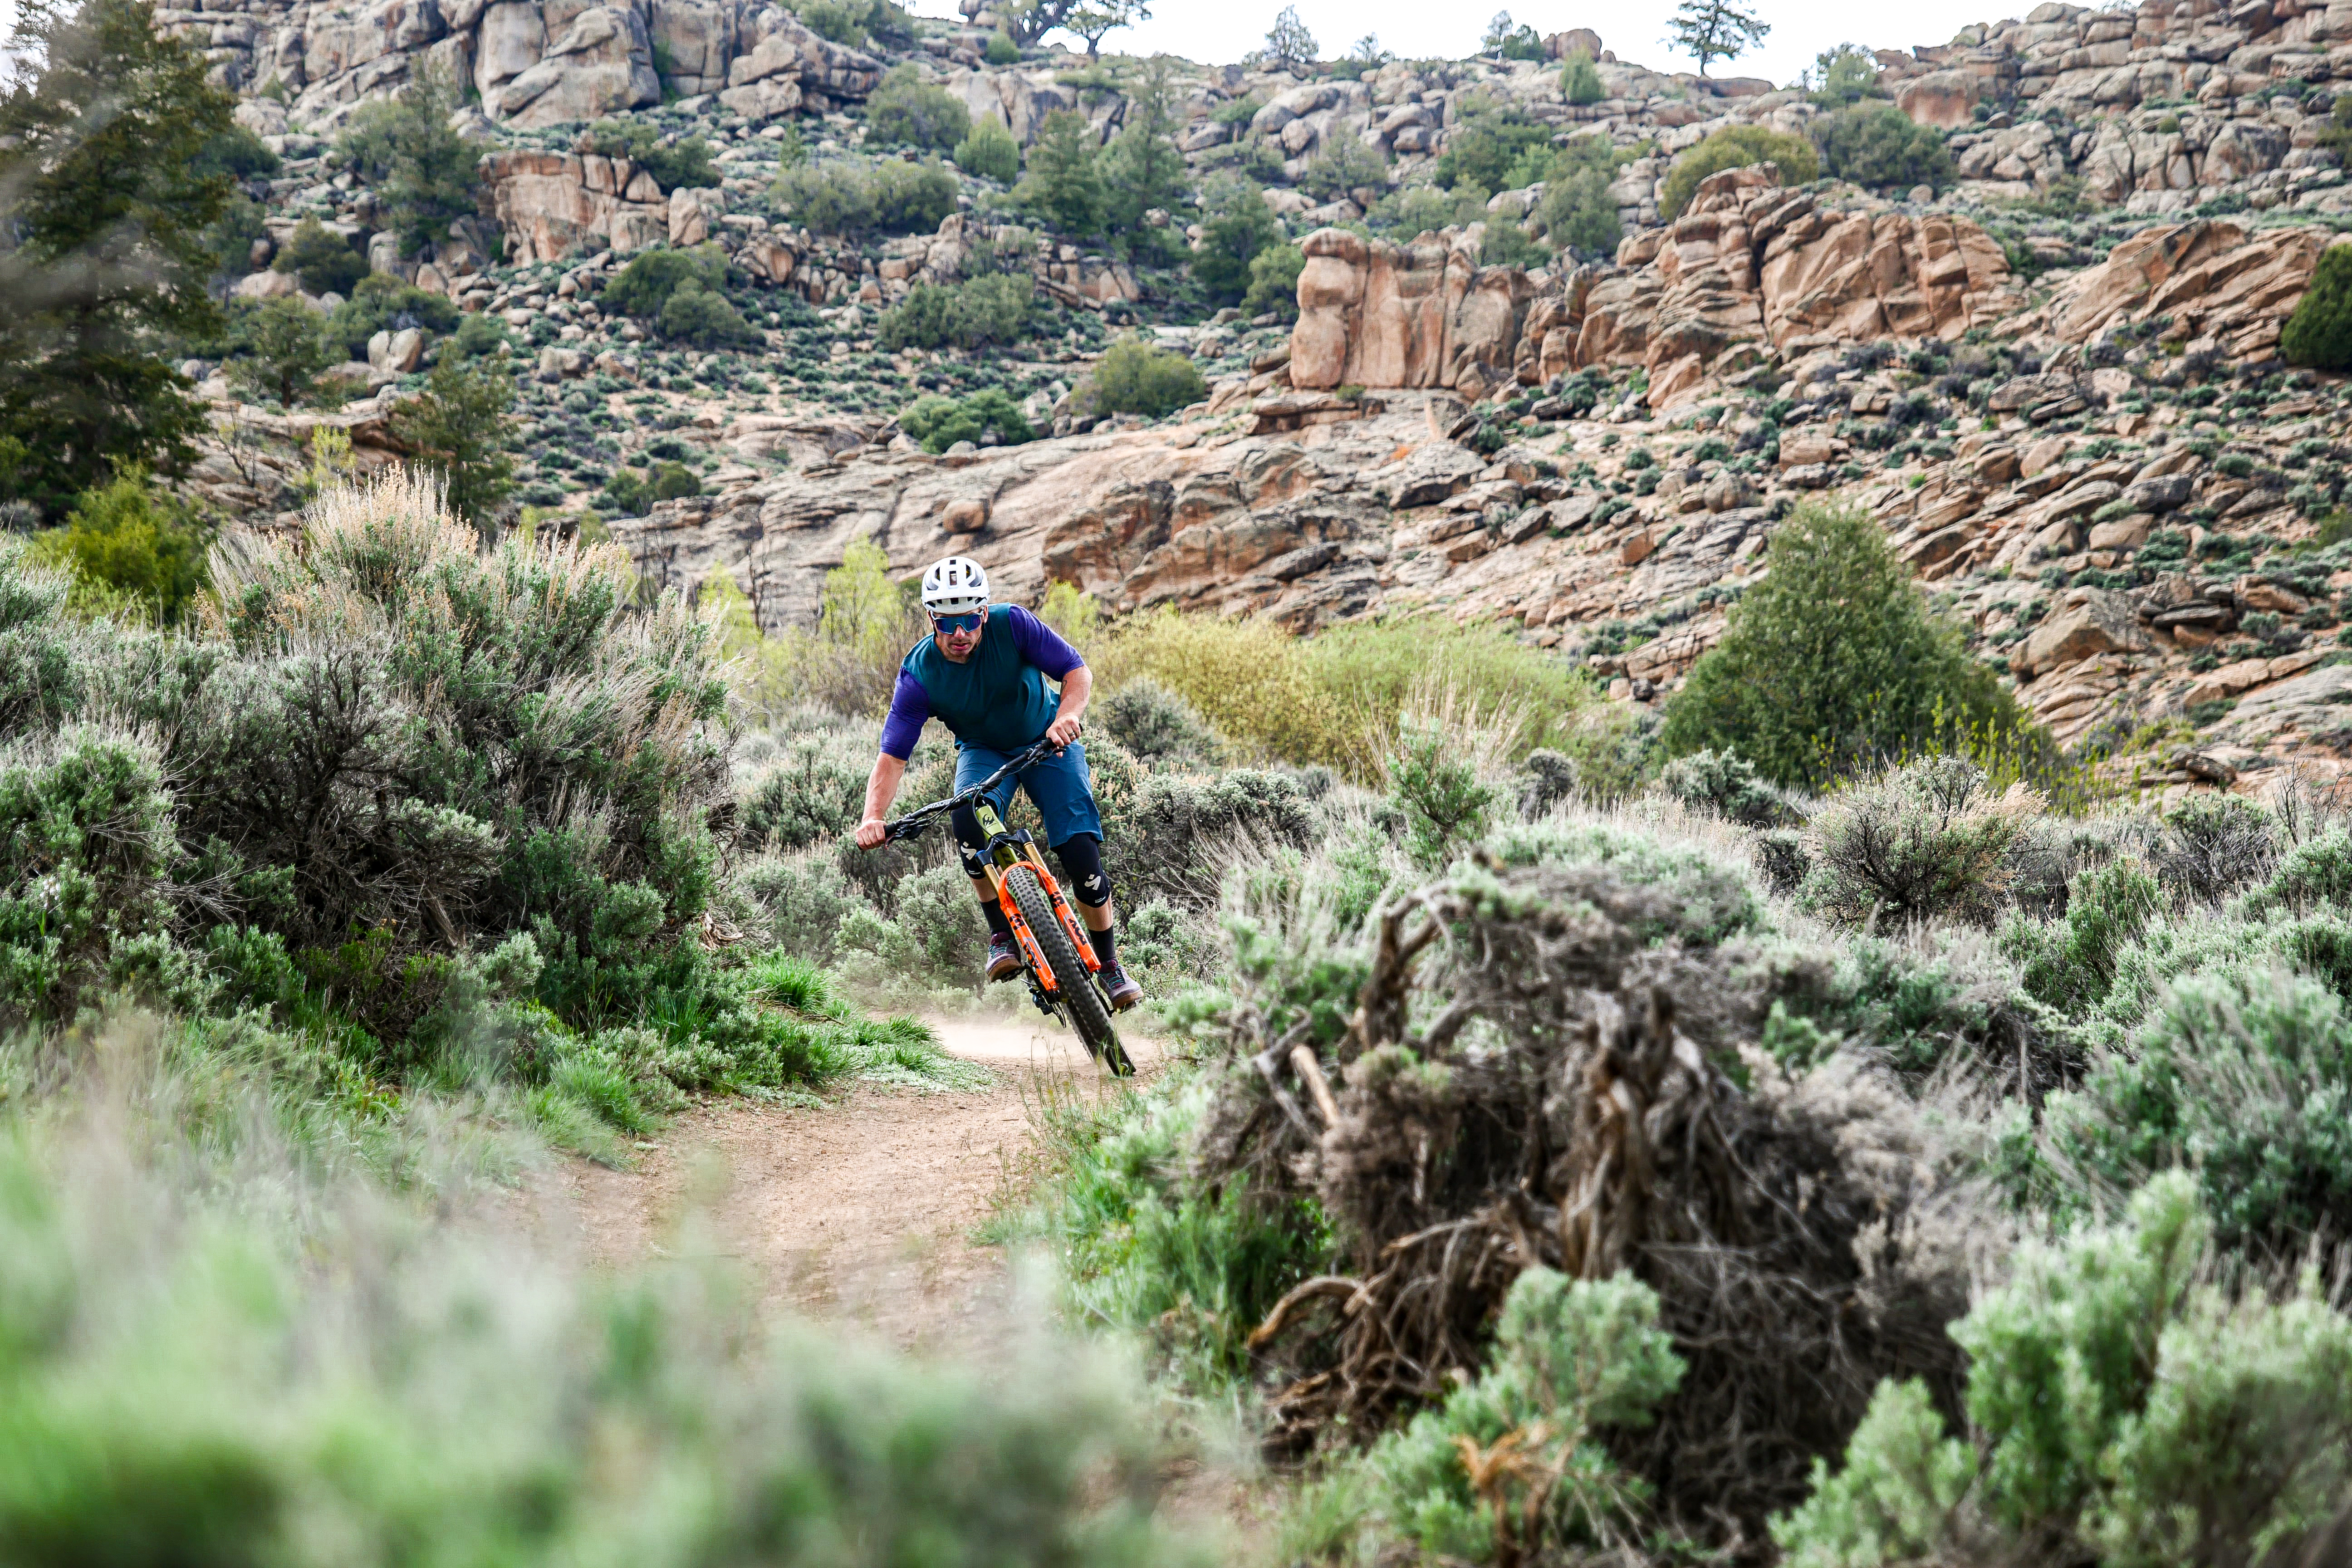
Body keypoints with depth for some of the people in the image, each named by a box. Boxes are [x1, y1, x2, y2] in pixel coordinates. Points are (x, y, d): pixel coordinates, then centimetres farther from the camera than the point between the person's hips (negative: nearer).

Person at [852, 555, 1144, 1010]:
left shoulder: (1012, 624, -25)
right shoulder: (919, 674, -23)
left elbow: (1078, 671, -20)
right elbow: (893, 755, -24)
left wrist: (1067, 716, -41)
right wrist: (873, 817, -40)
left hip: (1048, 742, -1)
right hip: (984, 751, 1)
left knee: (1081, 854, -14)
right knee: (970, 819, -33)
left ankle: (1109, 963, 7)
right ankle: (1003, 934, -16)